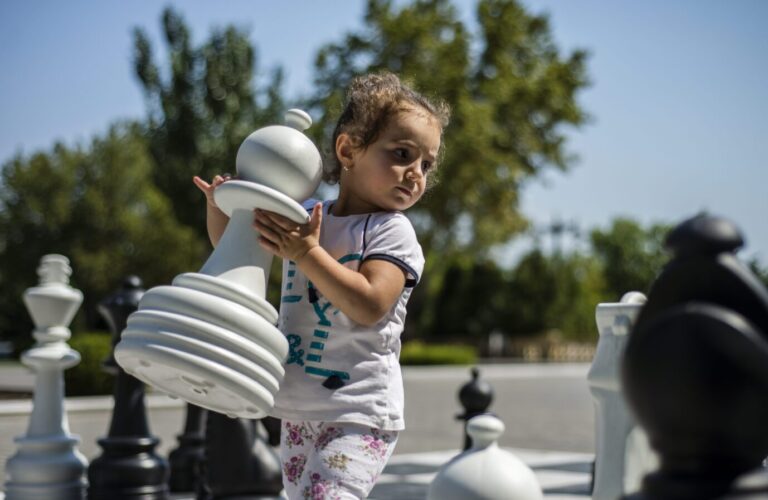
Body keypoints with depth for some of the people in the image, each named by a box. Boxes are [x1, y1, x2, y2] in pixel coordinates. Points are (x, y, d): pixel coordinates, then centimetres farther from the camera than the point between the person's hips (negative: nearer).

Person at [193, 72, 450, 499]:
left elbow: (369, 306, -22)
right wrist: (220, 204, 0)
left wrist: (307, 253, -23)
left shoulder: (392, 231, -8)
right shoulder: (302, 218, 7)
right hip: (300, 410, 6)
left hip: (360, 414, -6)